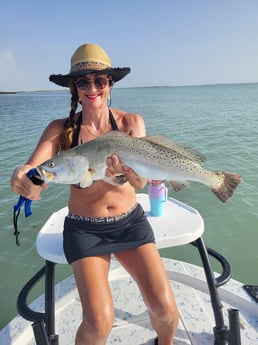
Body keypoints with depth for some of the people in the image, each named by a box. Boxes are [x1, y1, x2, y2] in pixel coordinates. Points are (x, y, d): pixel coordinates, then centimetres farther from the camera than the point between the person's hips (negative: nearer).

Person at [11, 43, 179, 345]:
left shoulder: (131, 122, -5)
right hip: (84, 229, -1)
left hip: (130, 222, 1)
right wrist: (22, 177, -41)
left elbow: (141, 181, -16)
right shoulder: (61, 129, -6)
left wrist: (127, 172, -39)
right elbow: (30, 170, -18)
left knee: (165, 309, -8)